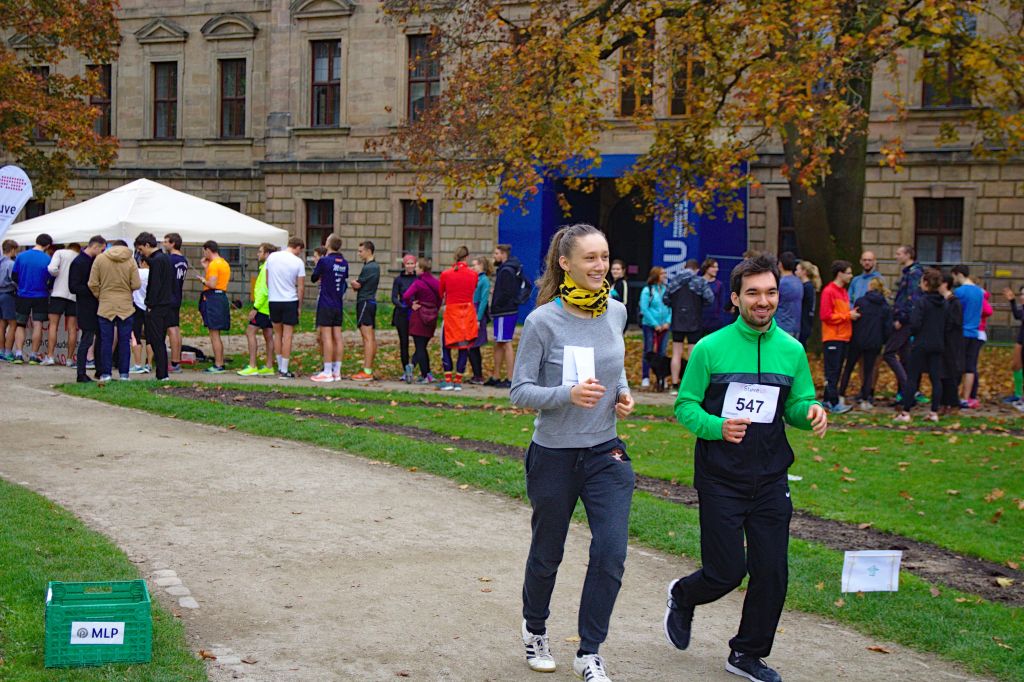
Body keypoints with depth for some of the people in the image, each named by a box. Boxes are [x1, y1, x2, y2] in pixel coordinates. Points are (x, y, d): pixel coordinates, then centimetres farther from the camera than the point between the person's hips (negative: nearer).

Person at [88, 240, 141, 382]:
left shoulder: (100, 259, -2)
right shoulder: (130, 260, -4)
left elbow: (92, 284, -3)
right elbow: (136, 285, -6)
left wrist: (100, 296, 12)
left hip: (105, 306, 0)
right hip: (126, 306, 0)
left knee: (106, 341, 6)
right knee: (124, 341, 6)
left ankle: (106, 373, 5)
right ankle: (124, 373, 8)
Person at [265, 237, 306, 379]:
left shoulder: (271, 257, 1)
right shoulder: (298, 262, -9)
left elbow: (267, 280, 9)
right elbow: (300, 287, -6)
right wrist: (300, 306, 4)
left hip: (273, 300, 4)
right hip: (290, 301, -4)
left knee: (277, 334, 16)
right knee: (287, 335, 1)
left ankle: (280, 367, 21)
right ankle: (284, 371, 0)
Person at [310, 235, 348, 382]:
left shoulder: (324, 261, -11)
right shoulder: (344, 263, 8)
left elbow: (313, 278, 2)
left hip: (326, 304, -6)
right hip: (338, 305, 6)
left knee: (326, 337, -6)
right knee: (337, 337, 7)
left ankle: (327, 372, -7)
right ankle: (337, 372, 9)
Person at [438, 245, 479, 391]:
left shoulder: (445, 274, -4)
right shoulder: (473, 274, -2)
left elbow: (441, 294, 10)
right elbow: (473, 291, 10)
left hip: (451, 313, -1)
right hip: (468, 313, 1)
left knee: (446, 347, 10)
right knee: (464, 348, 8)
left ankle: (448, 381, 3)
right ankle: (458, 381, 7)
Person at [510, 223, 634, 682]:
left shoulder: (616, 312, 1)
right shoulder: (544, 321, -14)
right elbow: (520, 392, -12)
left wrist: (623, 393, -2)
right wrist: (568, 394, -29)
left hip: (606, 452, 3)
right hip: (554, 455, -3)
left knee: (611, 552, -9)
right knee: (547, 554, 13)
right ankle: (535, 629, 41)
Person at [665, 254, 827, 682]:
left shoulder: (791, 351, 4)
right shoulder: (711, 349, -7)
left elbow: (797, 405, 12)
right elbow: (685, 406, -4)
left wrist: (810, 412, -12)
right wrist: (717, 427, -23)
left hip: (770, 479, 4)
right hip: (721, 480, -3)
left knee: (772, 572, 3)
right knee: (727, 571, -2)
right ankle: (682, 597, 34)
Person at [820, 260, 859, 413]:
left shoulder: (843, 292, 16)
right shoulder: (829, 291, -10)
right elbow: (826, 316, -16)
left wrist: (852, 314, 3)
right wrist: (848, 315, -14)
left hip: (843, 337, 9)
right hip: (832, 338, -9)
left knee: (837, 371, 11)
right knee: (832, 371, -8)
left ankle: (827, 400, 17)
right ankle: (834, 403, -9)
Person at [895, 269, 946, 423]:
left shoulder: (921, 301, -14)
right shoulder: (943, 303, 6)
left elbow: (915, 324, -17)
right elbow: (946, 325, 11)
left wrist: (912, 334, 2)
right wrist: (942, 342, 17)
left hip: (921, 345, -6)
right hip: (938, 345, 6)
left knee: (912, 378, 0)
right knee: (936, 378, 7)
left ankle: (905, 413, -1)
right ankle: (934, 413, 7)